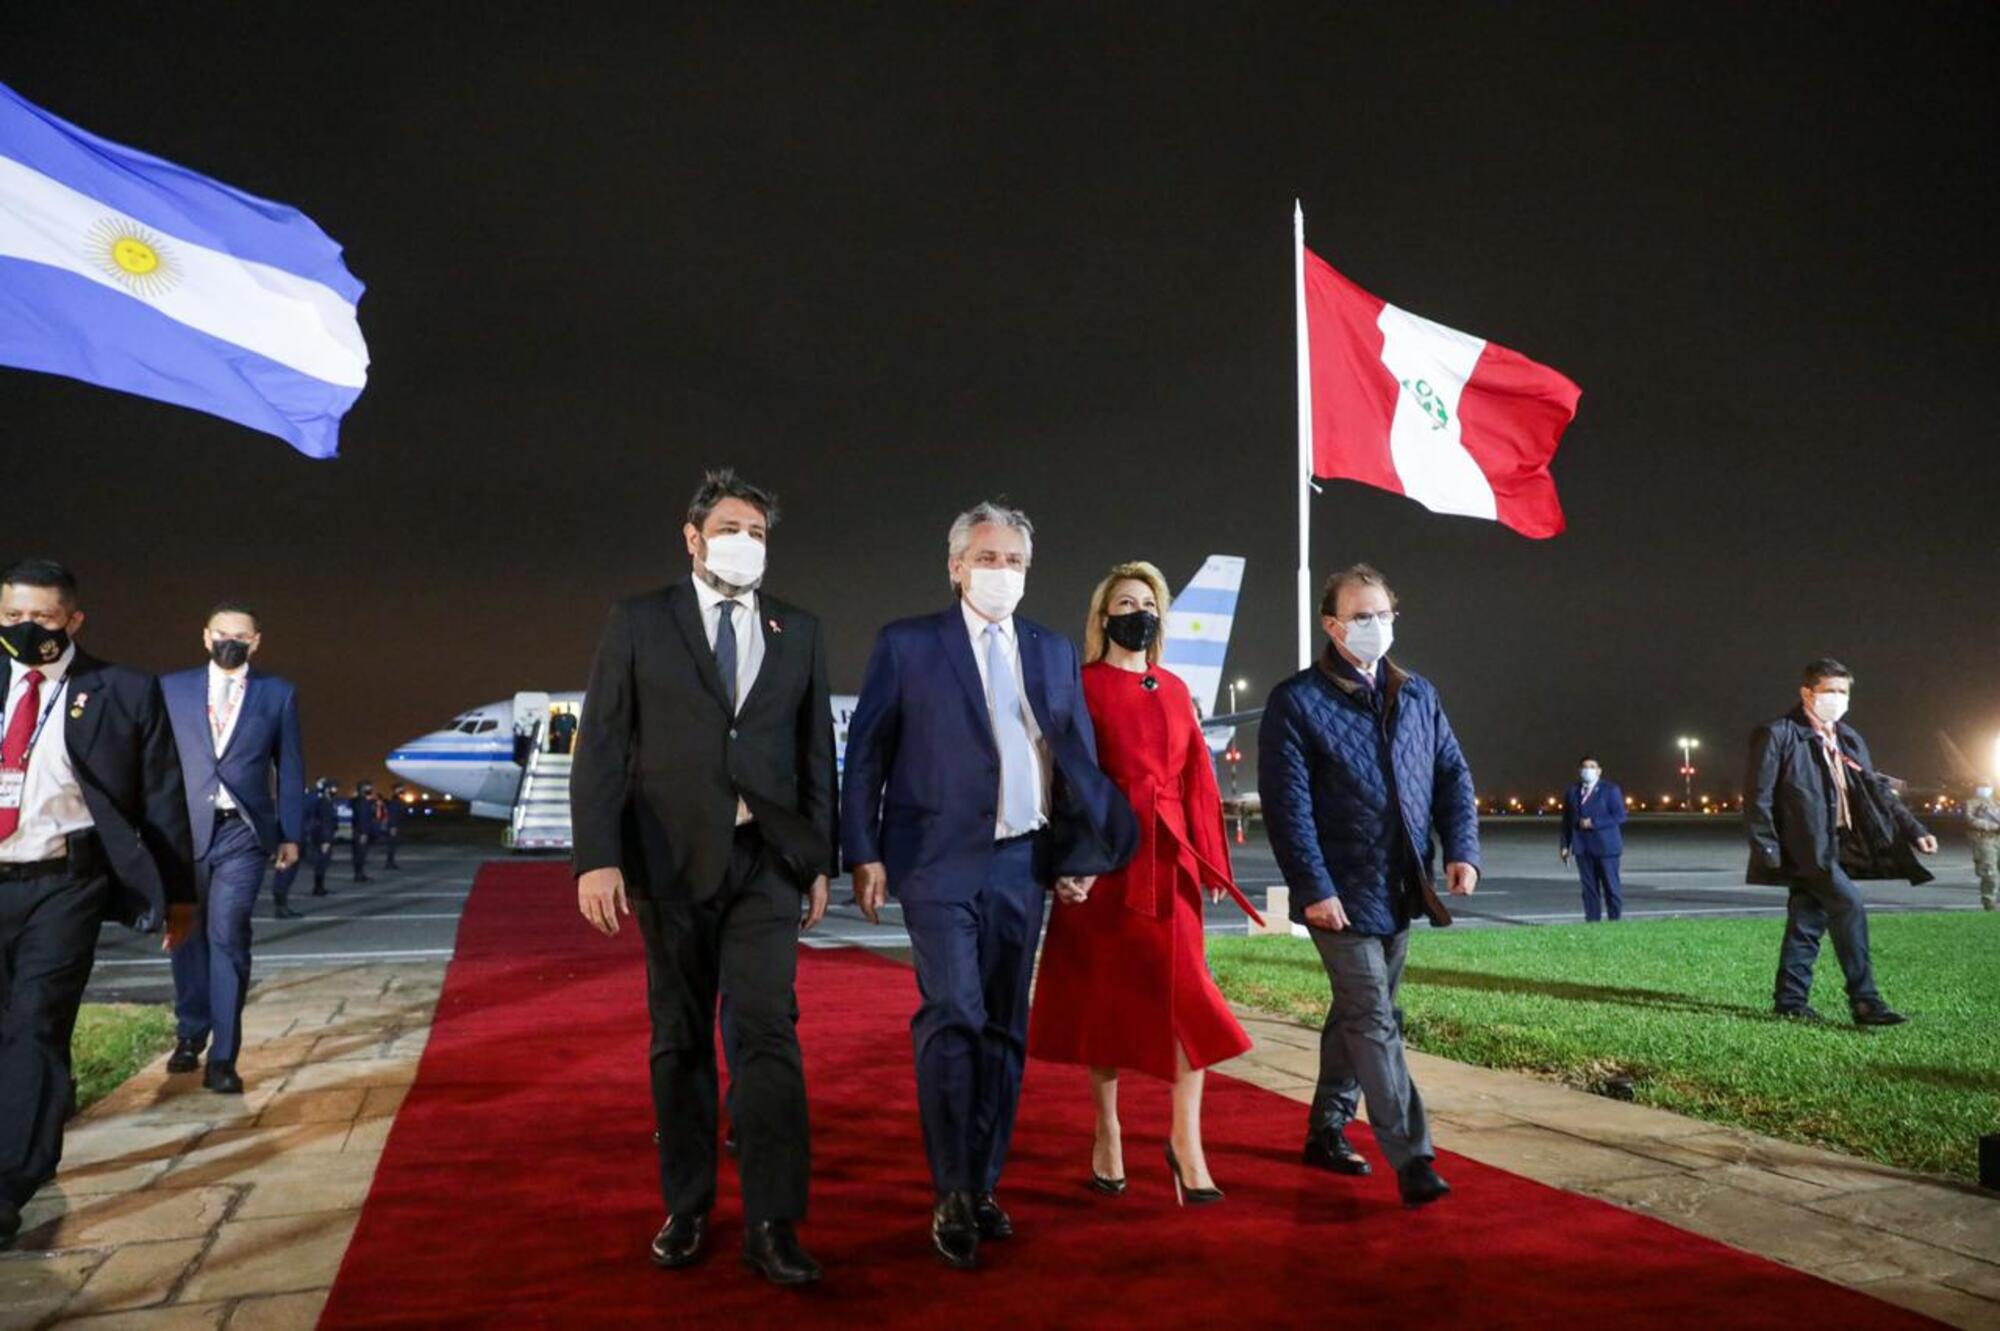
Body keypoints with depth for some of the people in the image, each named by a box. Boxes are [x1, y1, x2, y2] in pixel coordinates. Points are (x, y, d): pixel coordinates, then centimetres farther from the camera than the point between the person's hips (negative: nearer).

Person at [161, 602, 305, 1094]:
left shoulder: (278, 694, 6)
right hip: (184, 831, 2)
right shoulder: (172, 688, 9)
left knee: (228, 936, -10)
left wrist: (290, 835, 4)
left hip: (241, 833, -2)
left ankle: (222, 1057, -6)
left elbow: (290, 769, 7)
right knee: (188, 934, 11)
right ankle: (190, 1035, 30)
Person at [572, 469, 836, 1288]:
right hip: (672, 858, 0)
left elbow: (816, 752, 9)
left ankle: (772, 1226, -2)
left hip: (766, 857, 1)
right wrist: (596, 856, -11)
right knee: (680, 1038, 10)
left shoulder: (799, 632, 9)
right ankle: (686, 1210, 23)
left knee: (766, 1030, -7)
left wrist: (821, 860, 6)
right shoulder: (639, 623, 3)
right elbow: (601, 746, -2)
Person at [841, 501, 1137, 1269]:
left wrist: (1079, 852, 6)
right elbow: (864, 756, 0)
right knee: (953, 1015, -13)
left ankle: (984, 1189, 22)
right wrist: (864, 854, -8)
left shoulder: (1055, 652, 13)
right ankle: (952, 1198, 1)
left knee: (1004, 1031, 9)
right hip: (940, 862, -4)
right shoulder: (907, 645, 1)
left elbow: (1079, 760, 14)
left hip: (1023, 864, 4)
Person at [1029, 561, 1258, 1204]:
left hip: (1169, 854, 4)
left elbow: (1197, 778, 13)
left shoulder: (1175, 689, 14)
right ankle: (1107, 1133, 17)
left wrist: (1212, 858, 8)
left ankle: (1186, 1140, 3)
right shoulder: (1084, 687, 0)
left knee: (1184, 991, -3)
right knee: (1107, 992, 5)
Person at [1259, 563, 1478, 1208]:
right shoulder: (1297, 701, -8)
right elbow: (1288, 804, -14)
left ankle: (1327, 1130, 30)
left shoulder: (1417, 694, 11)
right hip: (1342, 894, -6)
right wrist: (1313, 888, -19)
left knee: (1359, 1015, 16)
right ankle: (1412, 1157, 0)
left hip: (1401, 890, 7)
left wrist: (1461, 847, -1)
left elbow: (1452, 774, 14)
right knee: (1374, 1022, -5)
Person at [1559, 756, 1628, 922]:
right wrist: (1565, 845, 7)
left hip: (1605, 846, -4)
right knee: (1589, 888, 5)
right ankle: (1592, 921, 8)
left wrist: (1593, 823, -16)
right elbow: (1567, 820, 14)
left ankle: (1615, 922, 8)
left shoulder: (1610, 789, 0)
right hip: (1582, 847, 4)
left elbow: (1619, 815, -8)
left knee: (1611, 887, 0)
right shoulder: (1572, 792, 12)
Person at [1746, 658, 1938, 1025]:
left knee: (1809, 920, 9)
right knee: (1849, 905, -16)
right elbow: (1758, 796, -10)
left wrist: (1913, 830, 9)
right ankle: (1865, 1001, -11)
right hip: (1806, 845, -8)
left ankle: (1790, 1001, 17)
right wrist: (1766, 849, -14)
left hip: (1836, 845, 8)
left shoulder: (1850, 740, 16)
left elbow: (1877, 790, 18)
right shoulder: (1777, 735, -7)